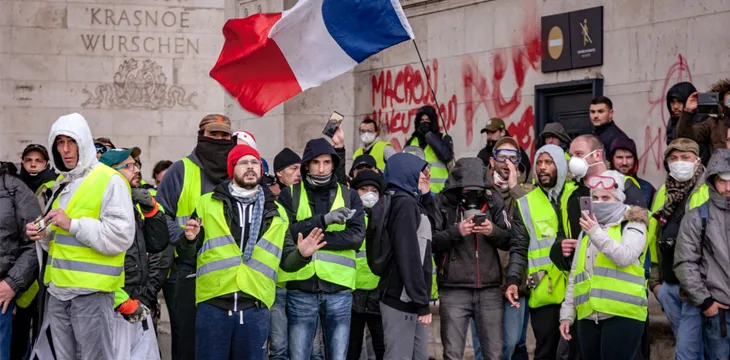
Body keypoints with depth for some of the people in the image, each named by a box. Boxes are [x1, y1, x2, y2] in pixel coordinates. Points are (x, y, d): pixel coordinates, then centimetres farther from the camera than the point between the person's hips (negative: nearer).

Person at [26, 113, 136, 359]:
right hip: (58, 289, 8)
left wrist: (72, 224, -20)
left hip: (90, 291, -8)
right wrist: (44, 235, 5)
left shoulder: (109, 181, -10)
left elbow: (121, 237, -19)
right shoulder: (63, 184, 17)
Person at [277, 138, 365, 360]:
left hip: (338, 288, 1)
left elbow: (356, 236, -6)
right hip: (301, 288, -1)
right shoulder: (289, 196, 5)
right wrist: (323, 220, -22)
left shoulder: (349, 197, 8)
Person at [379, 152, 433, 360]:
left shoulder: (410, 203, 19)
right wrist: (422, 302, -19)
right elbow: (408, 256, -19)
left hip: (410, 299, 10)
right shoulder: (405, 204, -12)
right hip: (401, 299, -10)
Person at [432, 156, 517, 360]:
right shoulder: (443, 203, 0)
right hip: (454, 291, -2)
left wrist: (494, 232, -12)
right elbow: (430, 242, -5)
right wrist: (456, 231, -18)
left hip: (490, 291, 2)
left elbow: (510, 242, 8)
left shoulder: (493, 201, 7)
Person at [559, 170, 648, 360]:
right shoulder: (587, 230, 22)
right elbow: (574, 276, 20)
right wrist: (567, 313, 14)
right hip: (589, 316, 6)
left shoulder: (632, 226, 3)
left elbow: (625, 257, -17)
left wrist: (597, 233, -20)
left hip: (622, 314, -6)